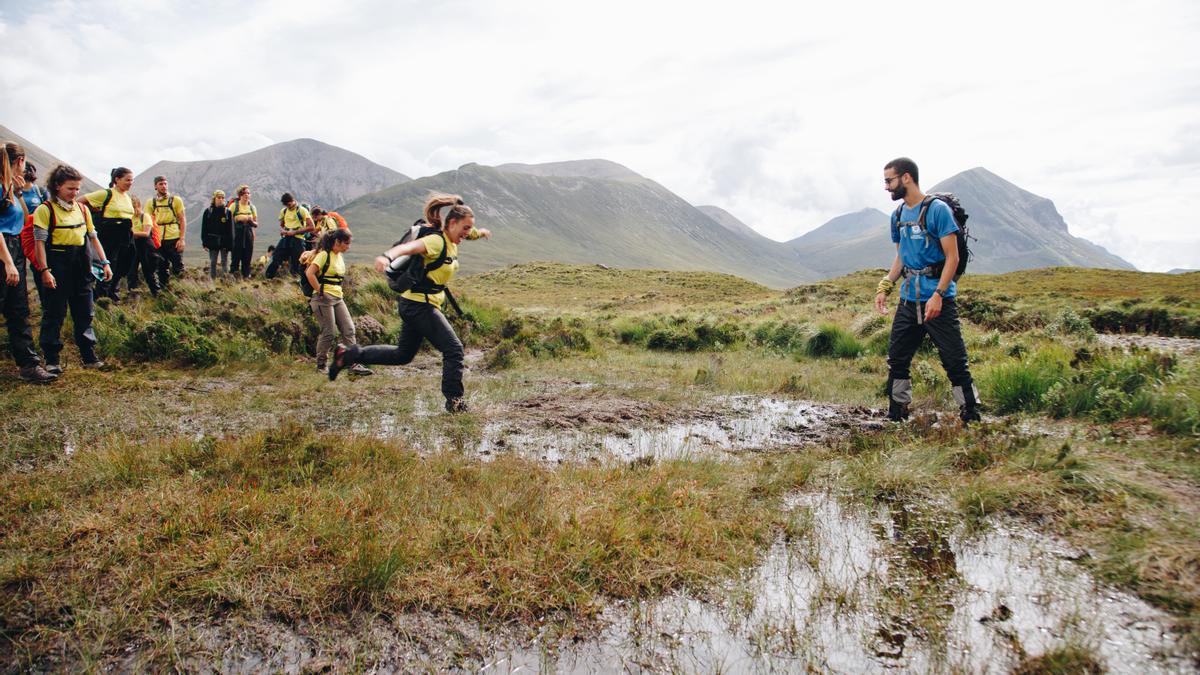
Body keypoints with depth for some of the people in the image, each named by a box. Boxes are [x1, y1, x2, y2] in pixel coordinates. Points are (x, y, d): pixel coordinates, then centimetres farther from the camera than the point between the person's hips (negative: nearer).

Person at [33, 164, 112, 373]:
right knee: (54, 314, 1)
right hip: (57, 264, -5)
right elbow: (40, 242, -10)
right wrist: (45, 270, -18)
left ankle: (89, 357, 16)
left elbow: (93, 237, 14)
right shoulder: (45, 210, -6)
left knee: (85, 313, 9)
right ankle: (52, 360, 8)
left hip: (81, 265, 5)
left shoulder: (82, 209, 11)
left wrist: (104, 262, 6)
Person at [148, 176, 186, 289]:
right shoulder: (151, 202, 10)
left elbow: (183, 220, 0)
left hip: (174, 239, -2)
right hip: (158, 240, 3)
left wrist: (181, 239, -8)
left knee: (178, 268, -5)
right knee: (162, 268, 8)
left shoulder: (176, 200, 3)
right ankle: (163, 289, 16)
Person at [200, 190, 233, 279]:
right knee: (212, 263, 6)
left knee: (225, 262, 4)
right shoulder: (208, 211, 2)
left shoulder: (228, 212, 1)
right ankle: (212, 280, 12)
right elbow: (204, 228, 3)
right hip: (213, 242, 1)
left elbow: (230, 229, -1)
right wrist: (205, 243, -2)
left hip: (224, 241, -1)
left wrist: (230, 244, -8)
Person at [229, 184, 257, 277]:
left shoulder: (252, 207, 11)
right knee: (236, 256, -6)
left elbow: (256, 225, 13)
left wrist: (251, 221, -8)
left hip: (248, 234, 3)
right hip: (237, 235, -3)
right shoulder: (234, 206, 0)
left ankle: (246, 276, 11)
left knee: (247, 258, 5)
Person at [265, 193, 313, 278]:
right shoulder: (283, 211, 12)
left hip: (297, 240, -5)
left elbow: (311, 227, -11)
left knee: (297, 264, -5)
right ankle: (268, 277, 11)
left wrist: (295, 232, -15)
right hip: (285, 239, 5)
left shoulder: (302, 210, -5)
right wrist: (282, 230, 0)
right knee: (276, 259, 1)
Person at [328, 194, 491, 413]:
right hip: (420, 304, -10)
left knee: (403, 354, 19)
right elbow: (408, 247, -40)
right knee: (453, 349, -9)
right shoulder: (436, 241, -20)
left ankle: (348, 354, 25)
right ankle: (454, 400, -1)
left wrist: (480, 232, 48)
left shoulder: (451, 241, 7)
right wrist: (387, 256, -59)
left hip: (415, 306, 10)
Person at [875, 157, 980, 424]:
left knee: (955, 362, -4)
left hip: (938, 301, -7)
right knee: (897, 360, 9)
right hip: (908, 300, 7)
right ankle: (896, 417, 21)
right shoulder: (898, 214, 11)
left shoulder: (938, 209, -10)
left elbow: (952, 257, -13)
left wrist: (937, 295, -21)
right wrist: (884, 288, 11)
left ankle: (971, 418, 5)